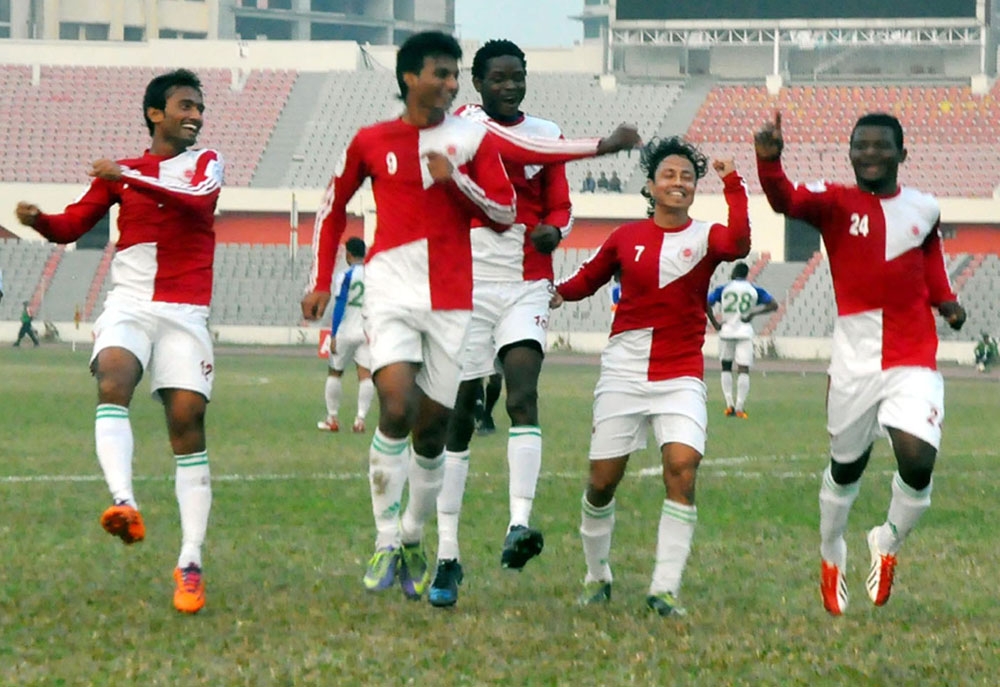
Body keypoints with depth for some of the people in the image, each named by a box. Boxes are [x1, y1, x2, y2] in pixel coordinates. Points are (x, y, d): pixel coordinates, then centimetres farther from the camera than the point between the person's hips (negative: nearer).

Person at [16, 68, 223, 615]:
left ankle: (190, 564, -4)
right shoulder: (119, 173, 14)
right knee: (112, 384, -29)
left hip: (184, 316, -1)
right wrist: (37, 219, -13)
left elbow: (198, 202, -14)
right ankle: (124, 503, -48)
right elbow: (71, 226, 9)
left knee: (187, 423, -7)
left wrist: (131, 176, -22)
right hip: (128, 307, 1)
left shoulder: (205, 163, 9)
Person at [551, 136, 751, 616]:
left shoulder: (704, 237, -1)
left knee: (682, 468, -20)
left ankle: (665, 587, -15)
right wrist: (559, 293, -4)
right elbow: (591, 276, 16)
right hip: (624, 372, 1)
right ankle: (596, 575, 27)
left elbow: (738, 243, -24)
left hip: (681, 375, -1)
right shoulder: (626, 238, 3)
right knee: (602, 481, 3)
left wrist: (733, 186, -27)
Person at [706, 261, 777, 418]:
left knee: (726, 367, 16)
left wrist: (715, 323, -3)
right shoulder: (754, 289, 5)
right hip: (745, 333, -1)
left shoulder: (723, 289, 3)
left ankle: (729, 405, 7)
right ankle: (739, 408, -13)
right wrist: (754, 313, -1)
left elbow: (707, 304, -9)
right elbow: (773, 305, 1)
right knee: (743, 370, -3)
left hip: (726, 331, 1)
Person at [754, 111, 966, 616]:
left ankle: (888, 544, 13)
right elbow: (786, 201, -27)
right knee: (846, 466, 14)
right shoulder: (835, 203, -6)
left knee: (917, 461, -17)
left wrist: (944, 298, 7)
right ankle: (831, 557, 40)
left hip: (914, 361, 1)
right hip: (855, 360, -1)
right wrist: (769, 161, -47)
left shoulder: (924, 210, 4)